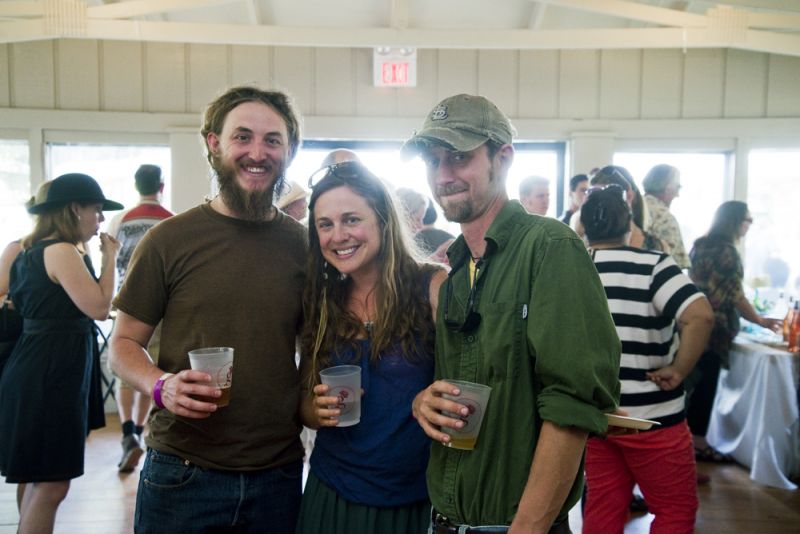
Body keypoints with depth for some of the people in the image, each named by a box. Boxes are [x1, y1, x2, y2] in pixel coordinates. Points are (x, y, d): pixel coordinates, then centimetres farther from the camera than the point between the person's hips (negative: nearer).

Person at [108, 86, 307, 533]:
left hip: (278, 474, 2)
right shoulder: (169, 239, -5)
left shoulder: (305, 245, 1)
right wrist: (161, 386, -18)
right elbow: (125, 342, 1)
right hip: (182, 473, -2)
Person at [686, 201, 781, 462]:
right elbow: (735, 296, -12)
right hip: (713, 328, -8)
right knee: (706, 385, 2)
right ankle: (697, 441, 11)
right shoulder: (726, 251, -14)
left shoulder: (702, 244, 11)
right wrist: (760, 320, 0)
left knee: (691, 383, 14)